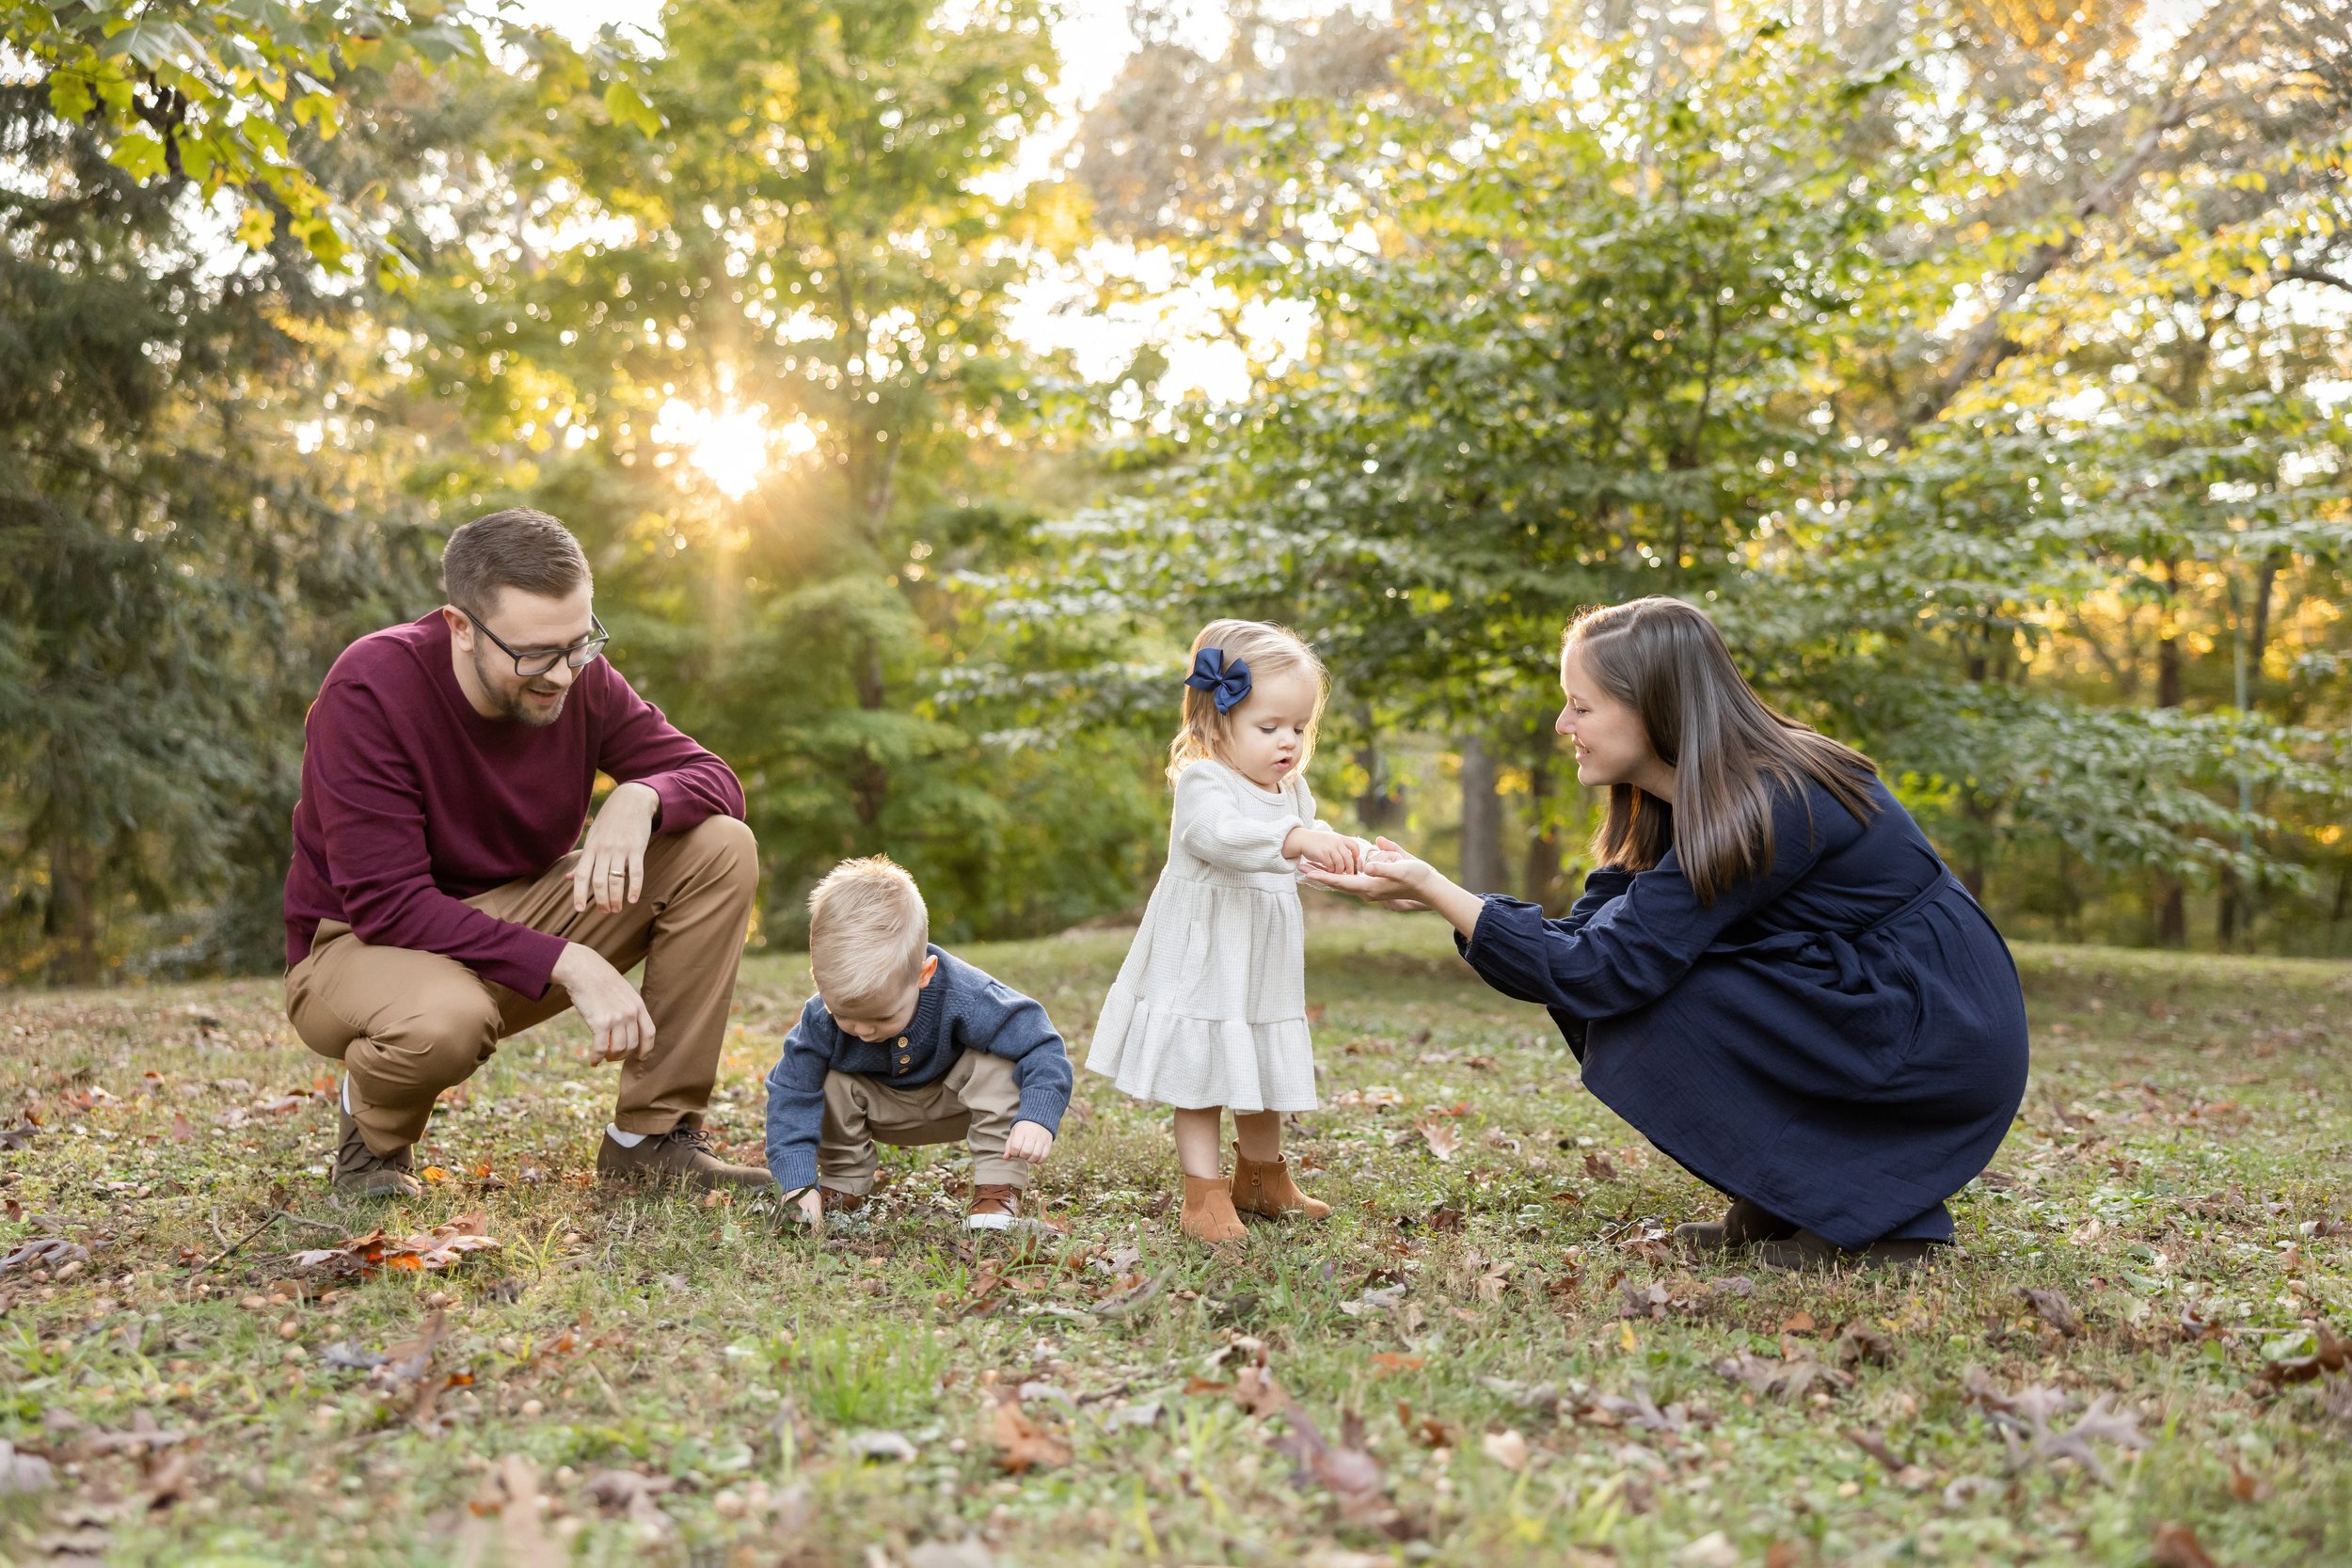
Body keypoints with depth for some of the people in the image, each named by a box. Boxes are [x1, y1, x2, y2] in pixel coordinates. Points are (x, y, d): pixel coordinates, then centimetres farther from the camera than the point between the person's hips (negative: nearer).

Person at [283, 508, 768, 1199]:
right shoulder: (369, 690, -25)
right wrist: (567, 964, -34)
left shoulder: (577, 676, -10)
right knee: (442, 1020, -42)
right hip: (363, 946, -5)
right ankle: (374, 1131, -3)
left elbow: (715, 779, -5)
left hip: (516, 913, 5)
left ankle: (654, 1136, -9)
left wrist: (639, 799, -29)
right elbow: (388, 905, -27)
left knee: (721, 849, -15)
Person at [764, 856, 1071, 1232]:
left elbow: (1042, 1046, -36)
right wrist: (798, 1183, -37)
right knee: (831, 1081, -25)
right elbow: (790, 1095, -25)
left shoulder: (963, 997, -39)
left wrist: (1038, 1117, -53)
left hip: (957, 1101, -2)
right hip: (886, 1112, 2)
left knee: (999, 1062, -32)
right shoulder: (820, 1019, -31)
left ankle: (999, 1189, -23)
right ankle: (844, 1187, -3)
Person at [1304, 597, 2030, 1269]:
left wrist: (1435, 888, -26)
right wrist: (1432, 893, -12)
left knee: (1652, 1004, -21)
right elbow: (1589, 936, -2)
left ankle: (1869, 1218, -8)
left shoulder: (1766, 807, -26)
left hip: (1945, 1039, -9)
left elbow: (1609, 969, -28)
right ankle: (1778, 1205, 7)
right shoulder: (1682, 802, 3)